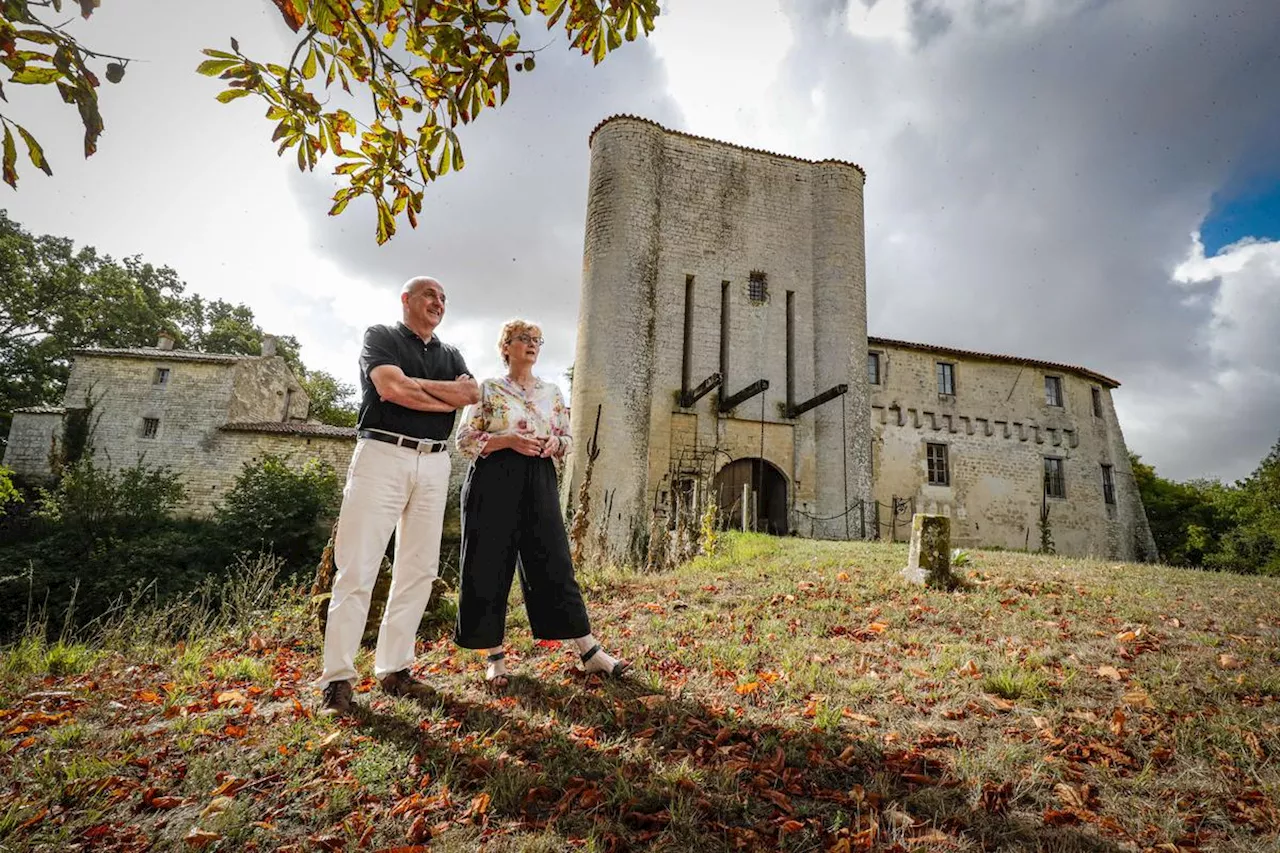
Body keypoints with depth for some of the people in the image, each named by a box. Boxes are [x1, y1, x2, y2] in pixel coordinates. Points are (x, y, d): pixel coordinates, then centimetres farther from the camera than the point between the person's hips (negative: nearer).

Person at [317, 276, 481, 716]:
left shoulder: (450, 355, 21)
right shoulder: (379, 336, 7)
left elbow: (472, 392, 1)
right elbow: (392, 388, -12)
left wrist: (414, 385, -6)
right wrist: (449, 400, -2)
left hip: (434, 465, 5)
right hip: (382, 455, -5)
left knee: (418, 571, 5)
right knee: (357, 569, -5)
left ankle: (394, 669, 15)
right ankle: (337, 679, 2)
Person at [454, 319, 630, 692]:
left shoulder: (552, 391, 15)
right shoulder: (487, 389, 4)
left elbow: (567, 440, 17)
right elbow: (465, 440, 0)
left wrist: (554, 443, -6)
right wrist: (509, 440, -14)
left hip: (539, 481, 3)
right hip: (495, 481, -2)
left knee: (554, 563, 1)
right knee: (489, 565, 0)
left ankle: (590, 652, 5)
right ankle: (496, 657, 16)